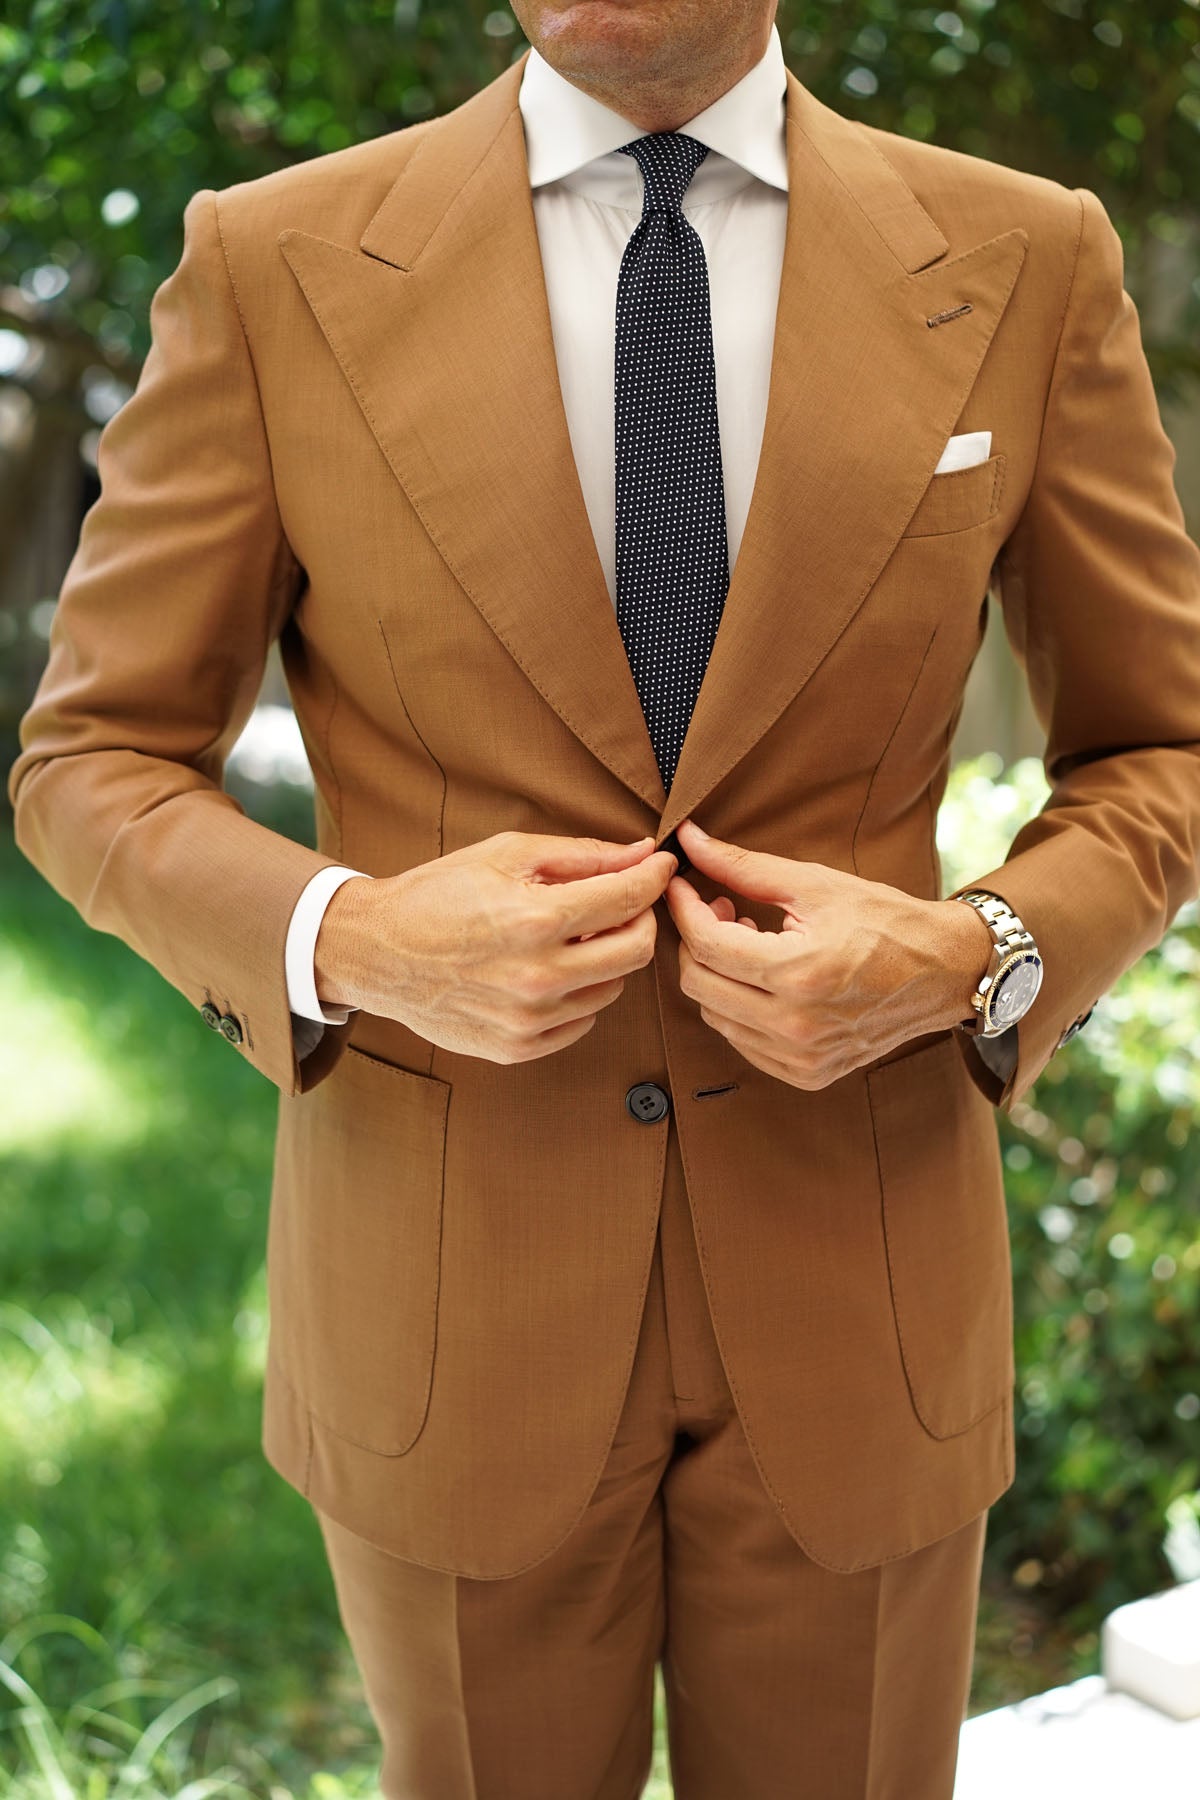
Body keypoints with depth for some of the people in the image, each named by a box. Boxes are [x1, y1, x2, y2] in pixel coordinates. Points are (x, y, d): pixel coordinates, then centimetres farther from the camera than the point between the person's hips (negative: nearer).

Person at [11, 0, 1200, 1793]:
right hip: (449, 1297, 0)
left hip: (852, 1288, 1)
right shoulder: (274, 266, -7)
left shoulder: (1029, 264, -4)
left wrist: (974, 964, -16)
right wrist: (349, 941, -21)